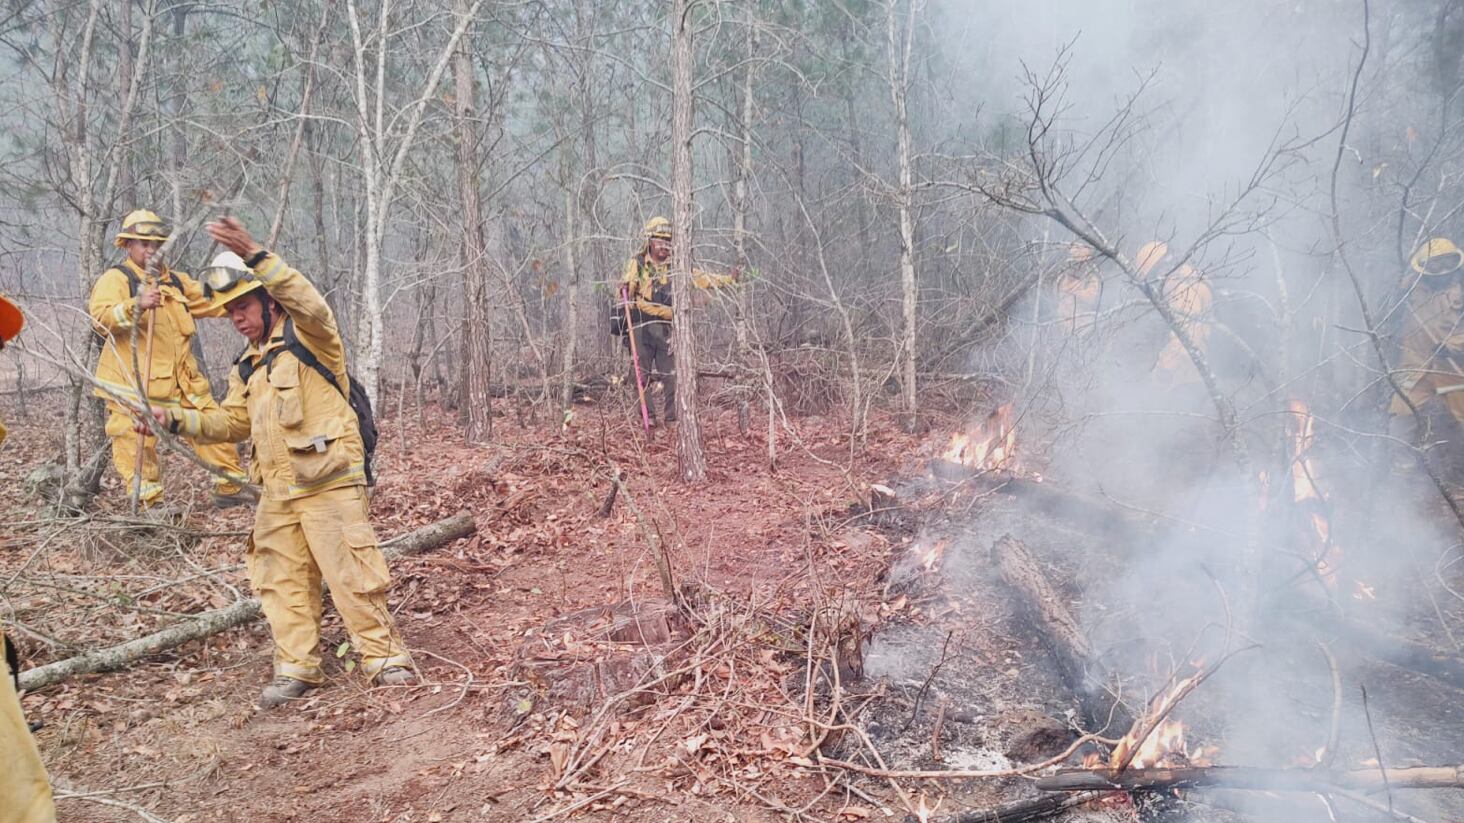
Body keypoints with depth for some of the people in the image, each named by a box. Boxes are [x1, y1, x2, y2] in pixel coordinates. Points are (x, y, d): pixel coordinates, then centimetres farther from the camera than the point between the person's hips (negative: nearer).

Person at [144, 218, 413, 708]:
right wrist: (176, 419, 8)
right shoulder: (248, 367, 20)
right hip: (277, 492, 8)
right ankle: (297, 667, 21)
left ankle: (384, 655, 6)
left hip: (328, 482, -8)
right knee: (281, 579, 11)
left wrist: (256, 257, -34)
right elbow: (231, 422, 23)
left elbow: (312, 306, -26)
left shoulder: (307, 338, -3)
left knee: (350, 572, -5)